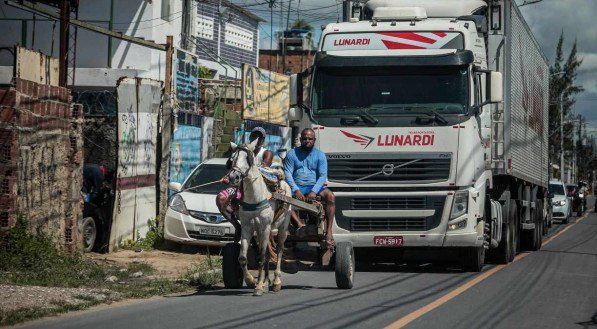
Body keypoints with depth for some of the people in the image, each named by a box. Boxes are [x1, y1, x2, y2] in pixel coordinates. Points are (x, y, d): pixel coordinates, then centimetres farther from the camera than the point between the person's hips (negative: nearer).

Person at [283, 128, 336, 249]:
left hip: (314, 186, 0)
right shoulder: (292, 154, 9)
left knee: (330, 196, -31)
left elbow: (323, 175, 0)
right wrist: (296, 190, -17)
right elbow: (288, 173, 0)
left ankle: (328, 232, -35)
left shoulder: (320, 155, 9)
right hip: (296, 186, 0)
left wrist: (314, 192, -17)